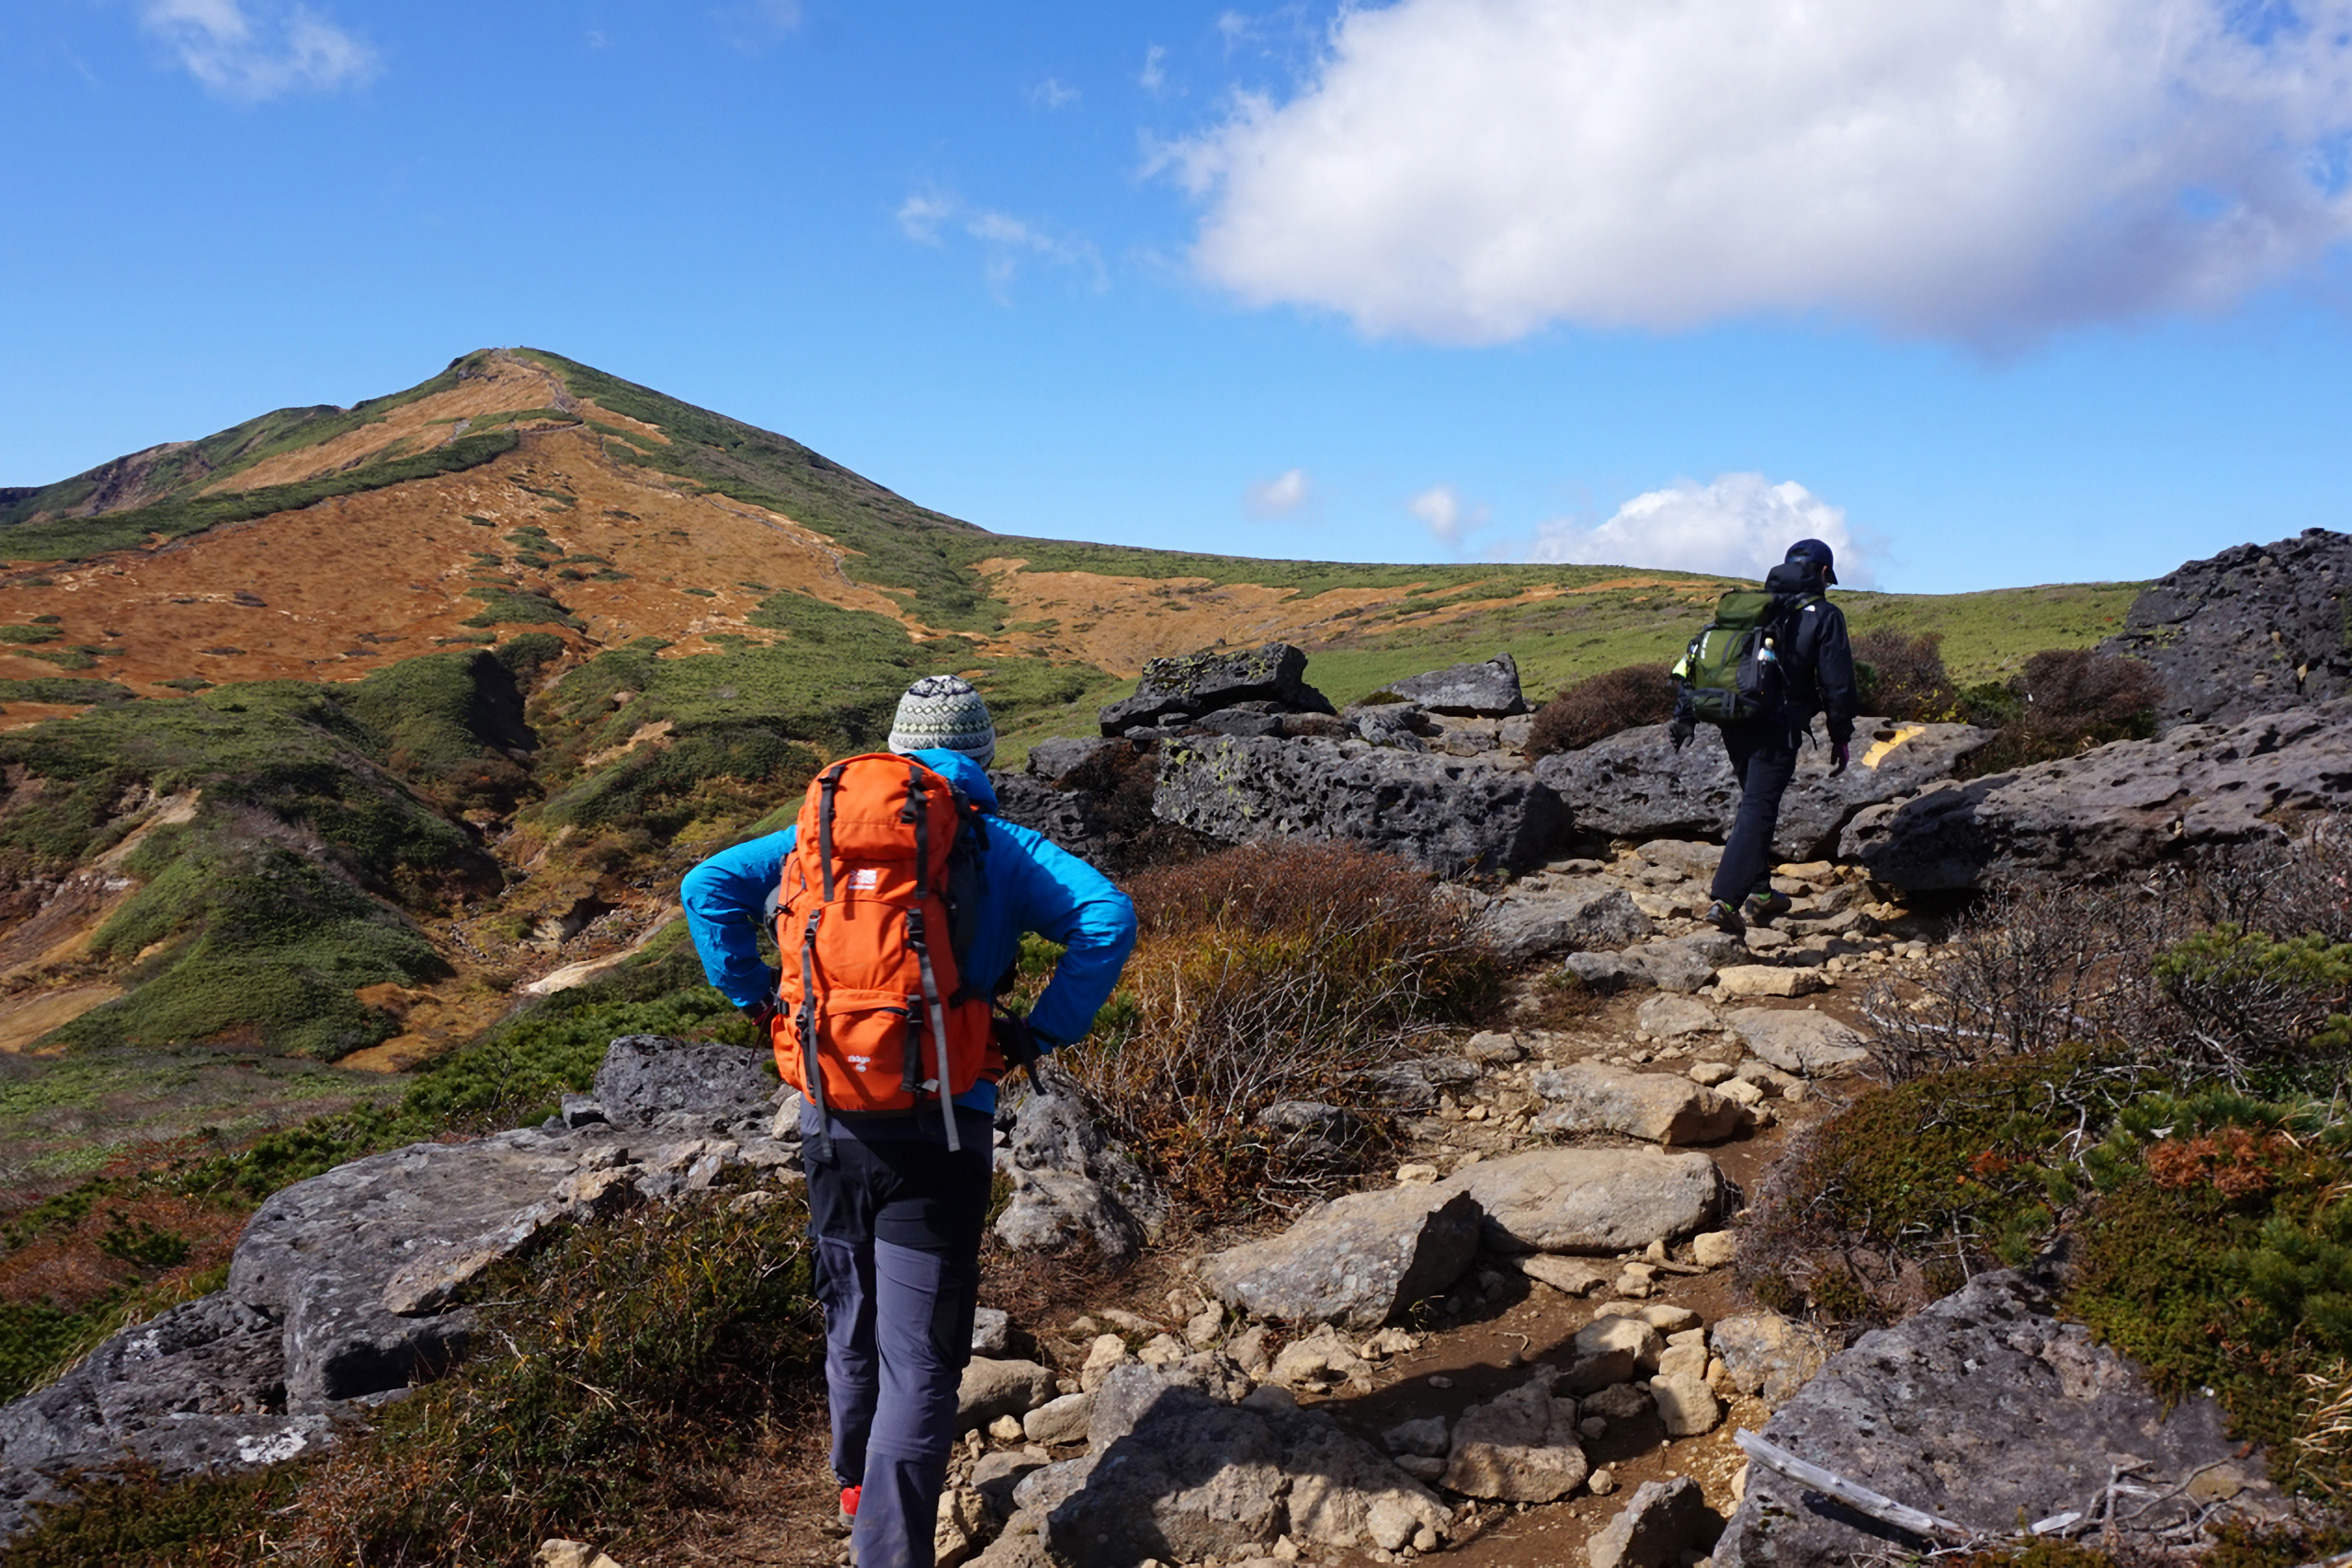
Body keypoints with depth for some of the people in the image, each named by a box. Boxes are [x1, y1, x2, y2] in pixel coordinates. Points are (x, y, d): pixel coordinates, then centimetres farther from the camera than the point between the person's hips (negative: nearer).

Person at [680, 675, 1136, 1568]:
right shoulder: (1004, 849, 0)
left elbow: (708, 887, 4)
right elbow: (1109, 917, -13)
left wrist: (757, 1002, 8)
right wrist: (1045, 1031, -6)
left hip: (830, 1116, 4)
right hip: (939, 1126, -4)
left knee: (852, 1316, 25)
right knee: (919, 1356, 2)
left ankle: (856, 1484, 47)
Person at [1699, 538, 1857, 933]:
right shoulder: (1824, 616, 0)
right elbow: (1838, 683, -3)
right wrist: (1841, 737, 6)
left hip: (1735, 722, 6)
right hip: (1777, 728, -6)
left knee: (1756, 804, 21)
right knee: (1758, 811, -8)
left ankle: (1760, 892, 26)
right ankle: (1724, 899, -17)